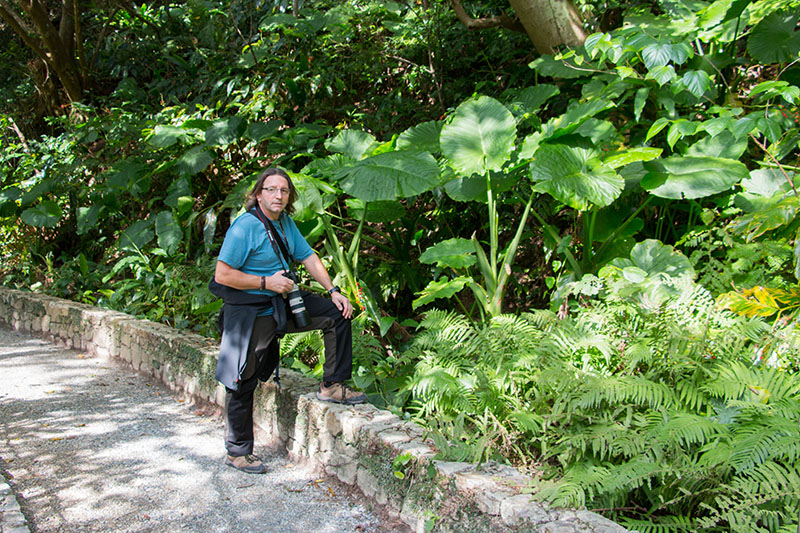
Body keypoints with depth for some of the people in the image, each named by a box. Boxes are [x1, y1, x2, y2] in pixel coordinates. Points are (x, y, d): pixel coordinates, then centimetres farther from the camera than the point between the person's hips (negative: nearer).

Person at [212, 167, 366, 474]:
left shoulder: (285, 222, 6)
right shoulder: (245, 227, -18)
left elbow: (308, 258, 11)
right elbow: (222, 275, -21)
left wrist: (333, 291, 1)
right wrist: (267, 282, -22)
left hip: (282, 304, 8)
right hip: (248, 312, -7)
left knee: (338, 314, 1)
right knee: (242, 383, 0)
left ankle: (332, 386, 8)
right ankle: (237, 451, 15)